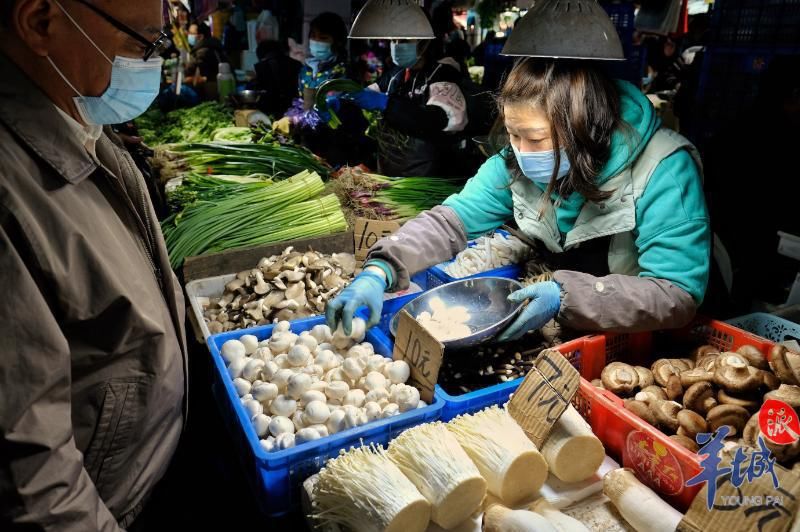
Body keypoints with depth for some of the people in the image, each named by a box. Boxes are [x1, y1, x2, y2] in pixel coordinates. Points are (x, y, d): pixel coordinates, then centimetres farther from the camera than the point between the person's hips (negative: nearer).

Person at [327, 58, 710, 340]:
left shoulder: (664, 172, -25)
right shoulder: (518, 162, -10)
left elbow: (680, 294, -27)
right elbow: (453, 220, -10)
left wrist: (566, 297, -40)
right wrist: (379, 271, -27)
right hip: (564, 334, 4)